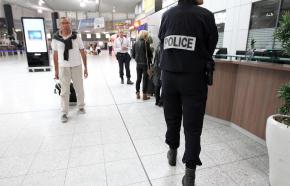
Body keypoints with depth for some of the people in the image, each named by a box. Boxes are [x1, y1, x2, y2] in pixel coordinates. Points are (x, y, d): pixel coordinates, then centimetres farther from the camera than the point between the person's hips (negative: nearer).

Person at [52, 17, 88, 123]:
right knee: (64, 91, 6)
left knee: (79, 88, 12)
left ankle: (81, 107, 32)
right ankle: (64, 113, 16)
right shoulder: (56, 38, -2)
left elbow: (83, 53, 1)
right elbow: (55, 55, 5)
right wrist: (56, 70, 5)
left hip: (77, 66, 0)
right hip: (63, 67, 0)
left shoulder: (76, 37, -2)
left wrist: (85, 68, -1)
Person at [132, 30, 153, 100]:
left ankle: (137, 93, 23)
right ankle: (144, 95, 9)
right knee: (145, 79, 4)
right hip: (145, 63, -5)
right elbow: (149, 54, -10)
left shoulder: (135, 43, 3)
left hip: (138, 63, 5)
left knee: (138, 78, 15)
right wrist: (150, 60, 9)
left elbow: (133, 54, 5)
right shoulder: (146, 43, -13)